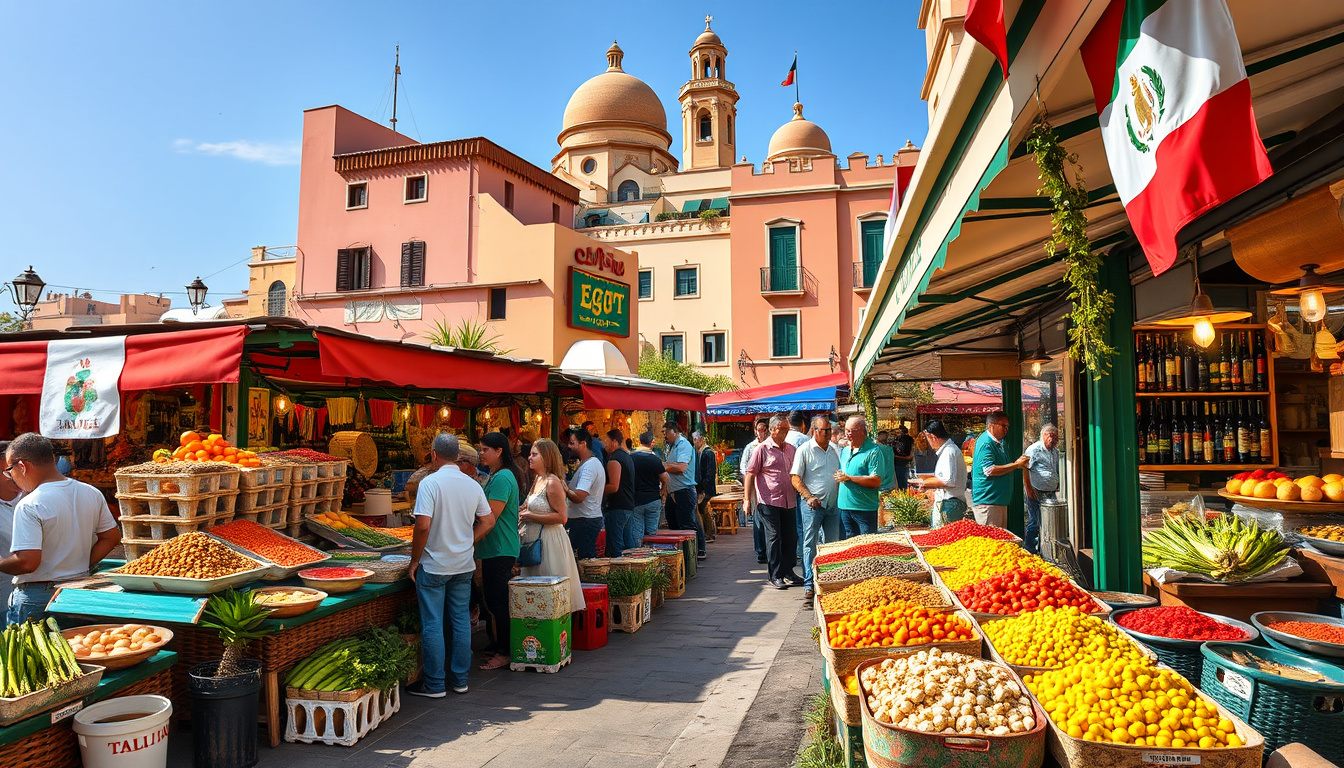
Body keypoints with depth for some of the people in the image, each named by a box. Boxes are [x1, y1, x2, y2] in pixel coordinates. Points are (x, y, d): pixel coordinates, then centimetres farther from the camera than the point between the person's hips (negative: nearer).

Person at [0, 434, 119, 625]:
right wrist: (82, 567, 11)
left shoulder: (28, 506, -17)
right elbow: (112, 537, 9)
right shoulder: (92, 493, 3)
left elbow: (27, 562, -21)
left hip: (35, 597, -6)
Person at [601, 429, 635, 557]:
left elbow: (614, 487, -21)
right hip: (629, 506, 10)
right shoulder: (626, 456, 17)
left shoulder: (614, 459, -14)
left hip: (617, 508, -10)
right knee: (626, 543, 15)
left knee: (614, 548, -7)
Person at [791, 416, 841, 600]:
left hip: (833, 504, 5)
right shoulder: (804, 450, -4)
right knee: (810, 544, -3)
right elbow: (796, 479, -6)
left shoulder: (836, 449, 11)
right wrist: (809, 497, -16)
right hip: (813, 504, -5)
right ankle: (808, 584, 2)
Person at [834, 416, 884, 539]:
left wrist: (848, 478, -17)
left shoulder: (873, 452, -10)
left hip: (865, 509, -7)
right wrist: (838, 476, -1)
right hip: (844, 506, 7)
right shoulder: (845, 451, 14)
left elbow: (876, 481, -19)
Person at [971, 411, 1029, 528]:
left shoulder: (1001, 443, 18)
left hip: (1001, 500, 10)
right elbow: (990, 470, -25)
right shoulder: (985, 443, -14)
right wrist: (1015, 465, -20)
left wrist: (1018, 462, 11)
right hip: (987, 502, -10)